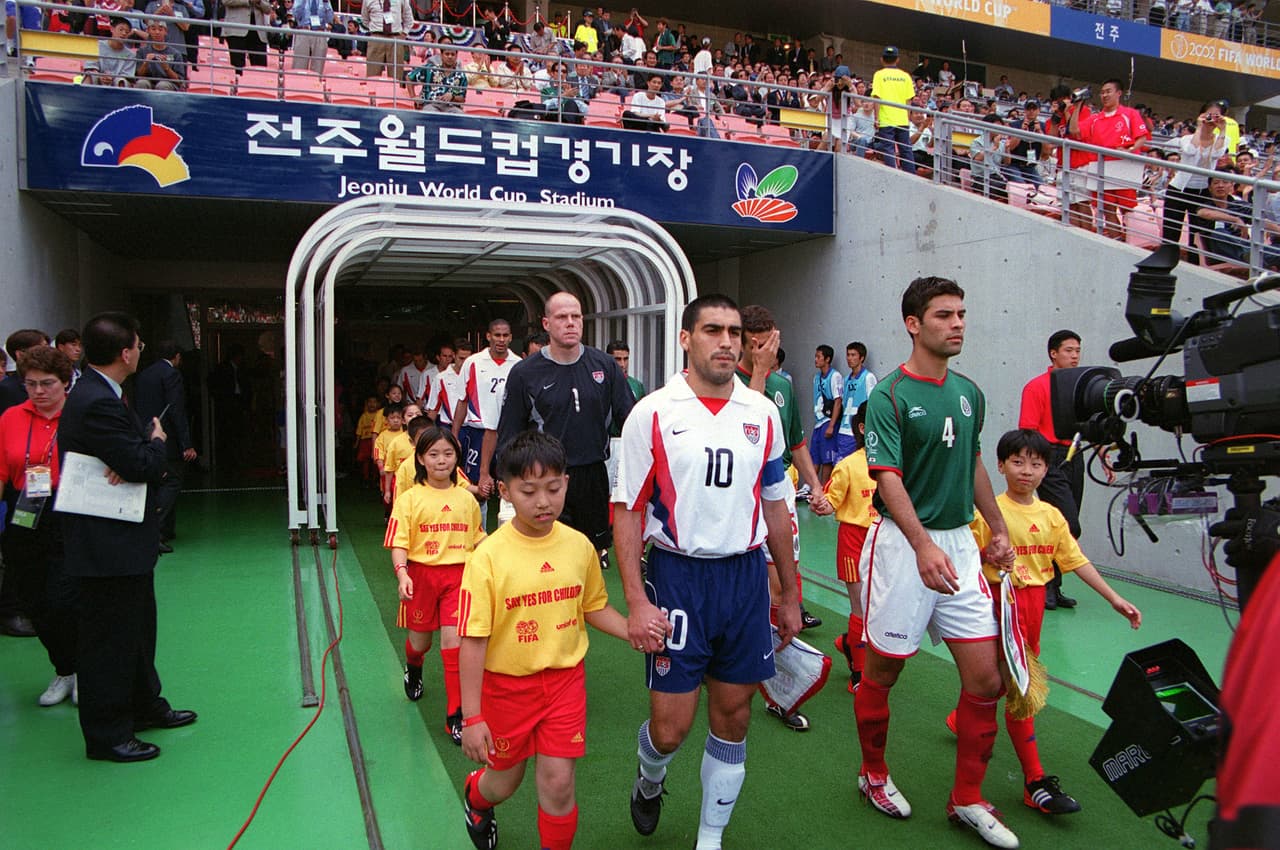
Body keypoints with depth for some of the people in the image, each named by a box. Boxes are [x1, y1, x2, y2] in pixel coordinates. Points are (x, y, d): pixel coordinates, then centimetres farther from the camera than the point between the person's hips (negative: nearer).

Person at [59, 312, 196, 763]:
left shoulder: (97, 395, 9)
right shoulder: (98, 404, -24)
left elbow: (145, 462, 7)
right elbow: (145, 466, -27)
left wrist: (144, 453, -17)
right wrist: (157, 442, -6)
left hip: (123, 541, 11)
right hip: (109, 545, -11)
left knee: (137, 629, 24)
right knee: (108, 639, 2)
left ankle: (145, 704, 40)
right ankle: (107, 735, 15)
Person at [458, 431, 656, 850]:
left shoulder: (579, 546, -7)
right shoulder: (489, 556, -19)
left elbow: (594, 607, 9)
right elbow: (473, 641, -16)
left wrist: (633, 630, -10)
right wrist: (471, 717, -14)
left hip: (565, 678, 2)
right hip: (506, 684, -2)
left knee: (558, 782, 0)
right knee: (506, 780, 19)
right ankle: (476, 797, 55)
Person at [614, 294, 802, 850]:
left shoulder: (763, 413, 5)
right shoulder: (652, 413, -6)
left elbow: (774, 507, 12)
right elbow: (627, 510, -5)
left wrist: (790, 596, 14)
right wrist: (636, 602, -13)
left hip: (746, 575, 4)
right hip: (677, 576, -3)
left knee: (733, 717, 11)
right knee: (670, 726, 0)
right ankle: (649, 781, 36)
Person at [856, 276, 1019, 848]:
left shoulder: (969, 393, 10)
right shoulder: (889, 395, -11)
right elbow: (888, 478, -20)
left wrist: (999, 530, 21)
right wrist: (923, 545, -33)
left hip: (961, 542, 6)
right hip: (903, 544, -6)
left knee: (985, 678, 4)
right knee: (882, 671, 8)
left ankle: (967, 800, 22)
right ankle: (873, 775, 32)